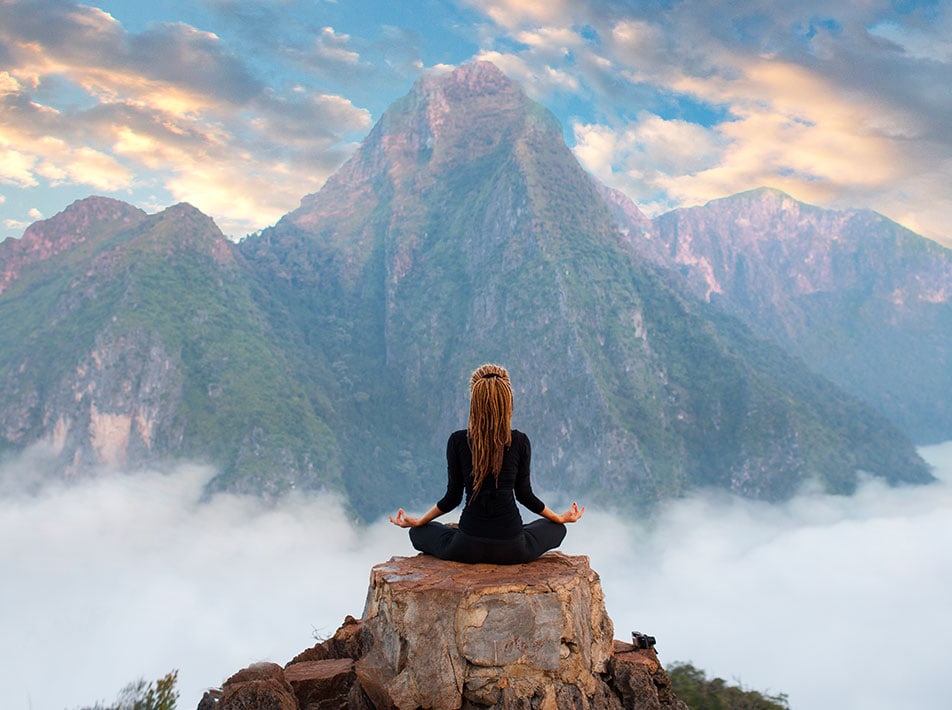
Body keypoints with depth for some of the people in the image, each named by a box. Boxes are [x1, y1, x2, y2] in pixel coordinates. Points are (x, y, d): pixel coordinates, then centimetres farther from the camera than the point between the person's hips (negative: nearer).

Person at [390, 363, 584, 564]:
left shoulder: (457, 441, -8)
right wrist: (560, 518, 22)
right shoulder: (520, 441, -6)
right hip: (512, 550, 1)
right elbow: (524, 494, 4)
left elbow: (453, 497, 0)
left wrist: (417, 521, 18)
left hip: (468, 549, 0)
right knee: (556, 529, 30)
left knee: (418, 532, 27)